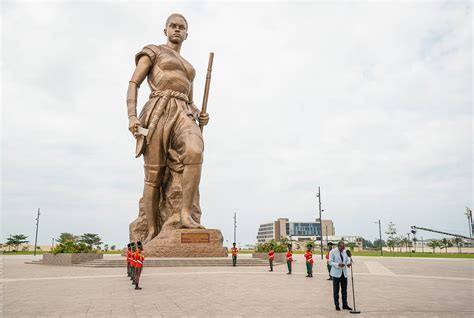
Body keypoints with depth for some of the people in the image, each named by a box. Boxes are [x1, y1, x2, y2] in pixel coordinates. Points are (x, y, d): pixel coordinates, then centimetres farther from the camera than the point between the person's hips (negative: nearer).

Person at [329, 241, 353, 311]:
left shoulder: (345, 252, 8)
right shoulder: (332, 252, -8)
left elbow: (347, 259, 14)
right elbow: (330, 262, -11)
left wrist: (348, 263, -10)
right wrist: (338, 265, -26)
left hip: (344, 273, 5)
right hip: (336, 273, -5)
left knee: (344, 290, 8)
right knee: (336, 290, 3)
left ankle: (345, 305, 18)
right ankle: (337, 305, 13)